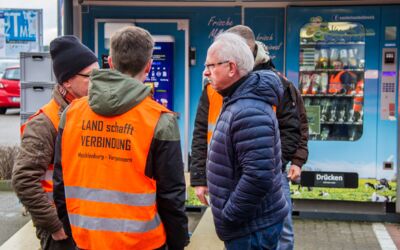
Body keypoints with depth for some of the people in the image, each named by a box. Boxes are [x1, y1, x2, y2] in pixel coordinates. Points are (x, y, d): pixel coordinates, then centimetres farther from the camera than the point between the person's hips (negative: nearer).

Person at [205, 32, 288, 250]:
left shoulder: (249, 113, -24)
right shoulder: (236, 102, 10)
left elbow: (258, 176, -30)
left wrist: (227, 218, -20)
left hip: (252, 230, -10)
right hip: (250, 224, 10)